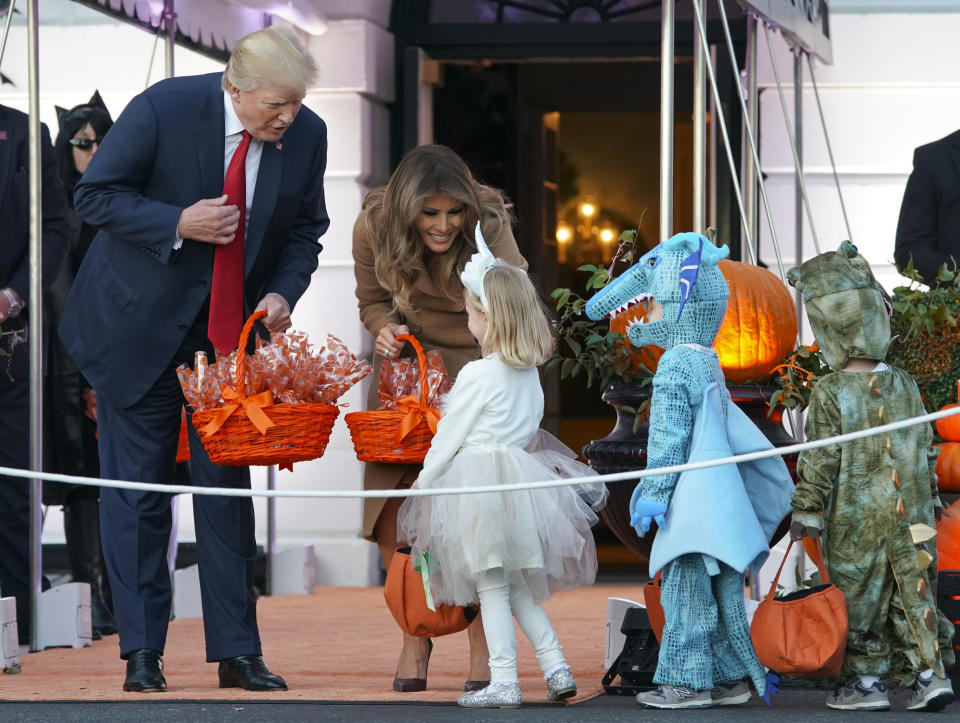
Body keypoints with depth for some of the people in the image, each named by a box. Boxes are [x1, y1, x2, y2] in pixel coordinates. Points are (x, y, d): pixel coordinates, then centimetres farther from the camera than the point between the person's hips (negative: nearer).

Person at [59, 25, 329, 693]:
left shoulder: (307, 135, -8)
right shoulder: (165, 109, -19)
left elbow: (305, 228, 7)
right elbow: (95, 196, -12)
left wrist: (283, 292, -12)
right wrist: (178, 224, -25)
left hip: (232, 329, 3)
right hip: (140, 324, -3)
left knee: (228, 487, 4)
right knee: (137, 491, 1)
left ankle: (238, 654, 10)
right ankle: (142, 654, 9)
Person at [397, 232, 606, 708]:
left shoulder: (477, 375, -13)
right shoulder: (531, 373, 7)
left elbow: (446, 441, -9)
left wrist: (421, 488, 1)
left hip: (478, 483, -7)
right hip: (521, 477, 7)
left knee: (491, 585, -3)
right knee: (519, 586, 16)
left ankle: (504, 683, -4)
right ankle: (556, 668, 8)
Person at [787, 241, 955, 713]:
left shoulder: (830, 393, -13)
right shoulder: (906, 387, 3)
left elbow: (820, 460, -13)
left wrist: (806, 511, -5)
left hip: (855, 516, -4)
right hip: (910, 514, 4)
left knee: (860, 596, 4)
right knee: (913, 592, 8)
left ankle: (866, 681, 8)